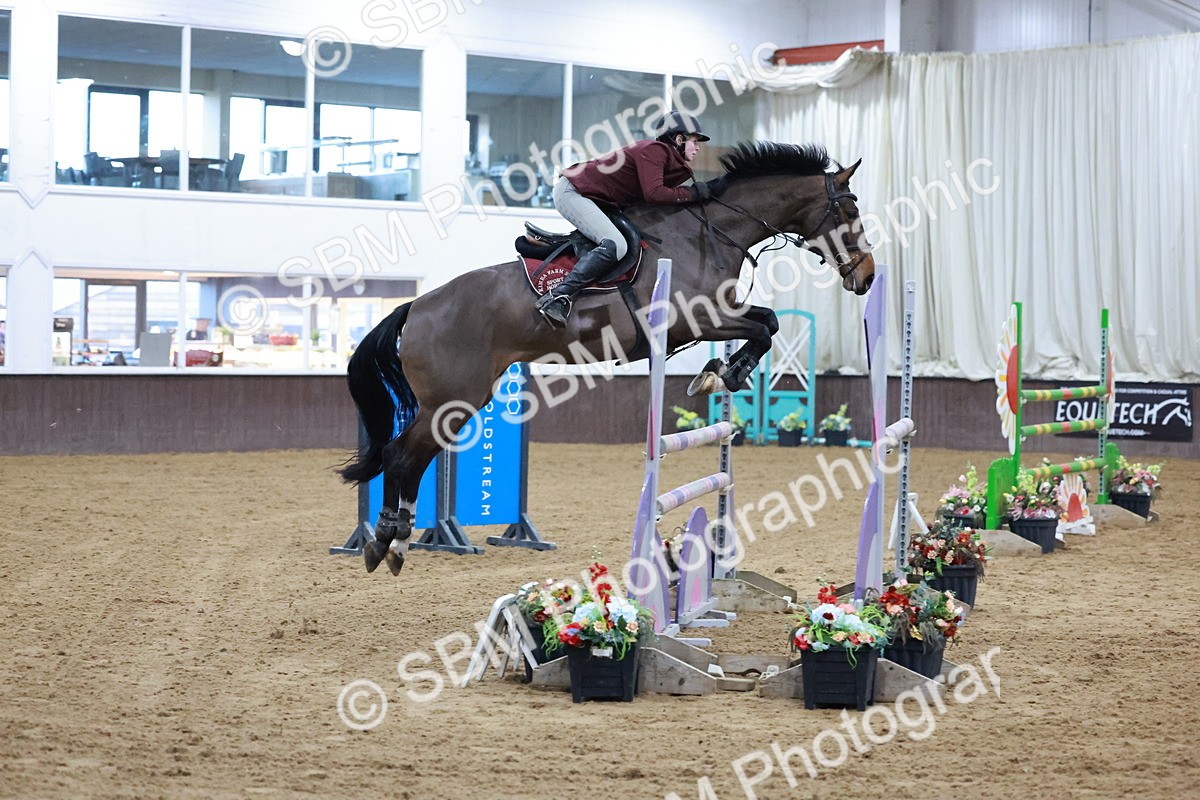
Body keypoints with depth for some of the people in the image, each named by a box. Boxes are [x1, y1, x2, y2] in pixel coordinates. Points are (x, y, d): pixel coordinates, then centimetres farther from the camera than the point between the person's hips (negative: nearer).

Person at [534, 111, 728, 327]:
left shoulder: (671, 160, 15)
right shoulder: (654, 150, -16)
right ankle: (557, 298, -33)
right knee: (615, 245, -28)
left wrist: (706, 190, 2)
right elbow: (653, 193, -26)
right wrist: (698, 192, -21)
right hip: (573, 192, -11)